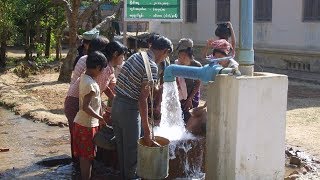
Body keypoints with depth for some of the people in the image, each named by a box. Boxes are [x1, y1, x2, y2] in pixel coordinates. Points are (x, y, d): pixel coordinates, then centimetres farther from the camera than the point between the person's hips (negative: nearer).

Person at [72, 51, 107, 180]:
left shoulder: (84, 77, 5)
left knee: (85, 155, 18)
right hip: (87, 125, -9)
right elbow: (86, 107, -26)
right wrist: (100, 118, -19)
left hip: (81, 122, 9)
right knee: (87, 156, 2)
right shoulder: (90, 84, -23)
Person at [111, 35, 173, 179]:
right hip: (130, 109, -9)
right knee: (131, 149, 6)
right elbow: (142, 99, -21)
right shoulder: (152, 66, -17)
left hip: (116, 103, 9)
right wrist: (146, 130, -18)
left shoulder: (135, 56, 8)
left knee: (121, 146, 19)